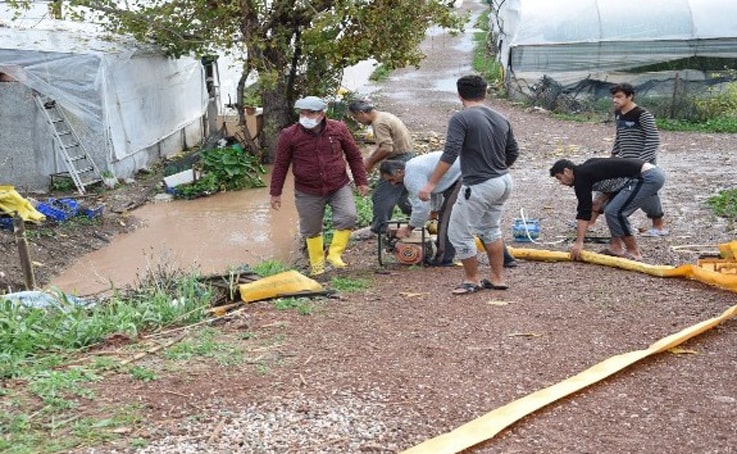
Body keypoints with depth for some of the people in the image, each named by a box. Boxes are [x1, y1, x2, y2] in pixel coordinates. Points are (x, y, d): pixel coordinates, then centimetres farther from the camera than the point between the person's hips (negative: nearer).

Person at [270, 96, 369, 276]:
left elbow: (354, 156, 6)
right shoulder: (289, 135, -10)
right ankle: (317, 263, 30)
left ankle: (334, 253, 0)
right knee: (311, 229, 8)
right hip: (307, 192, -1)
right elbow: (280, 165, -1)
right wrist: (275, 193, 1)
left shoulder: (338, 129, -5)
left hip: (339, 187, 1)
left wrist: (361, 181, 6)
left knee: (348, 217, -18)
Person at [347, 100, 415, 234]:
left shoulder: (379, 123, -18)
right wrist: (370, 158, 10)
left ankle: (378, 230, 2)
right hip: (408, 156, 10)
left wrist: (370, 162, -14)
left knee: (381, 196, -4)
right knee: (401, 195, 23)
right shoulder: (384, 116, 15)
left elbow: (386, 148, -27)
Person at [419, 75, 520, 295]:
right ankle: (497, 278, 30)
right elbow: (513, 153, 16)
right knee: (490, 229, 24)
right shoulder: (501, 119, 8)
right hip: (504, 182, 8)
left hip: (479, 186, -8)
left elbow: (450, 154, -21)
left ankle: (472, 280, 19)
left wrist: (431, 184, -18)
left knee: (459, 233, 7)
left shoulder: (461, 119, -13)